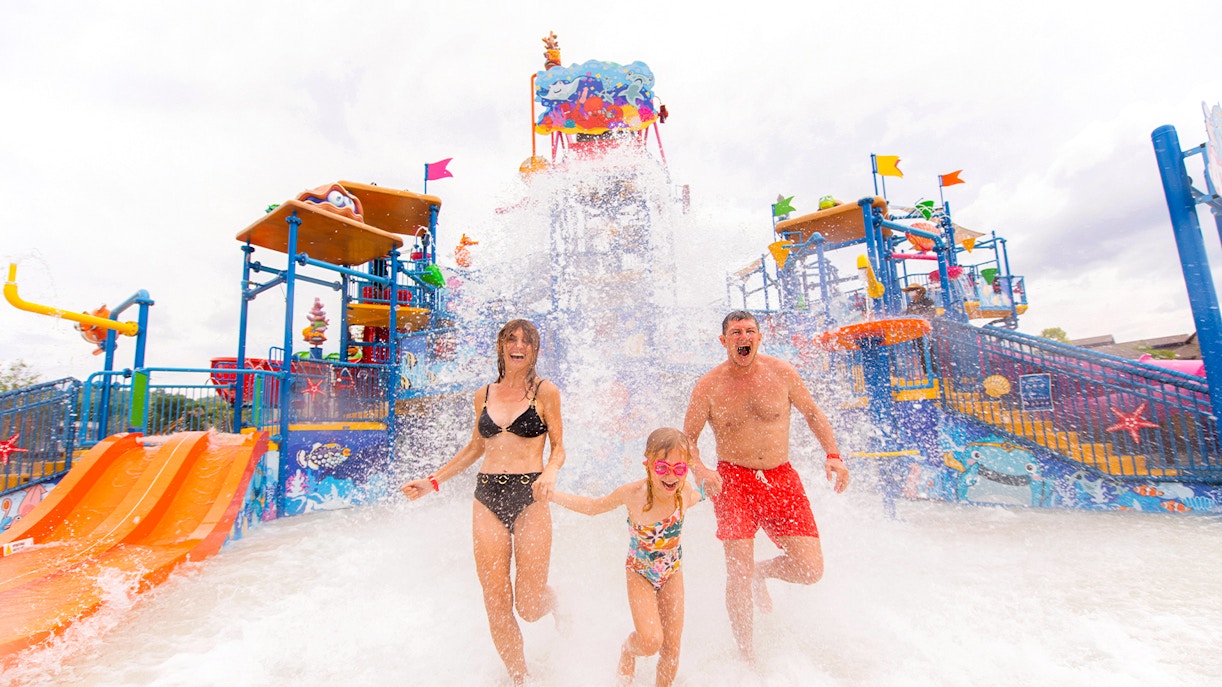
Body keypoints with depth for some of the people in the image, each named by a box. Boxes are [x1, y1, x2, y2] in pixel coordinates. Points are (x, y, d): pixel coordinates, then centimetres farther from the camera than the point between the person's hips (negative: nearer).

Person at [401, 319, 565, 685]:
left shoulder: (545, 391, -1)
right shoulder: (484, 394, 10)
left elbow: (558, 447, 0)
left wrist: (551, 471, -21)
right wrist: (433, 481, 17)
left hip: (529, 497, -3)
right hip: (487, 497, 4)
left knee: (528, 605, -1)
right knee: (496, 606, 5)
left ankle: (556, 603, 36)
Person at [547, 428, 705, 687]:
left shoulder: (686, 493, -23)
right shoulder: (633, 493, -30)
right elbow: (593, 506, -13)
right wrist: (549, 493, -17)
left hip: (672, 573, 3)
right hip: (640, 573, -2)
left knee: (672, 648, 8)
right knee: (651, 641, -17)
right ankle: (627, 651, 19)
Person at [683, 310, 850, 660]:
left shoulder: (782, 373, -2)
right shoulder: (708, 385, -6)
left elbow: (812, 413, 12)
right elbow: (688, 438, 0)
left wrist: (833, 455, -1)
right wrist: (700, 471, -19)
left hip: (782, 478, 3)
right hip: (734, 481, -2)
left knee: (810, 570, -2)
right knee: (738, 573, -8)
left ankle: (761, 572, 33)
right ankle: (747, 653, 19)